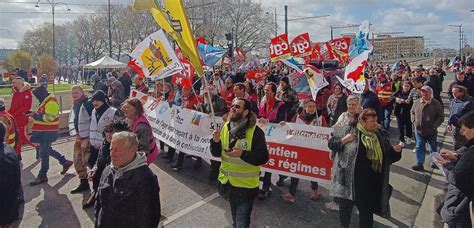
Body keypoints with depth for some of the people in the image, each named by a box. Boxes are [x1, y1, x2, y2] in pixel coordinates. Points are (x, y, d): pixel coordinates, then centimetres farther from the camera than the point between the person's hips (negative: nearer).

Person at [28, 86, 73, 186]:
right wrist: (33, 114, 4)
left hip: (48, 132, -10)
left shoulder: (51, 102, -19)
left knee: (43, 153, -3)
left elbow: (48, 117, -27)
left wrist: (35, 115, -22)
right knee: (47, 150, 19)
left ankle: (42, 175, 7)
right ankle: (65, 162, 30)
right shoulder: (46, 101, 13)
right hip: (44, 131, 10)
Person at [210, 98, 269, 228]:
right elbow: (217, 153, 6)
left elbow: (263, 158, -19)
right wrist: (216, 142, -15)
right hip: (228, 181, 6)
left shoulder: (255, 131, -17)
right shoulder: (225, 127, 2)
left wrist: (243, 154, -32)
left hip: (246, 185, -6)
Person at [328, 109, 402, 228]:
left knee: (367, 211, 13)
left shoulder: (379, 135, 5)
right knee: (345, 208, 14)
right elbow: (331, 143, -1)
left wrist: (395, 151, -8)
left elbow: (388, 157, 12)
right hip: (348, 179, -2)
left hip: (370, 183, 3)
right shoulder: (348, 130, -6)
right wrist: (343, 140, -18)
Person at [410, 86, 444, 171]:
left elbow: (441, 117, -7)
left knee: (433, 148, 16)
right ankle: (420, 164, 10)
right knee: (419, 148, 4)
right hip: (419, 130, 2)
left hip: (431, 131, -2)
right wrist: (414, 121, -2)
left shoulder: (436, 104, -11)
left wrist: (434, 126, -16)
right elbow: (412, 112, 12)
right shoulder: (417, 102, -2)